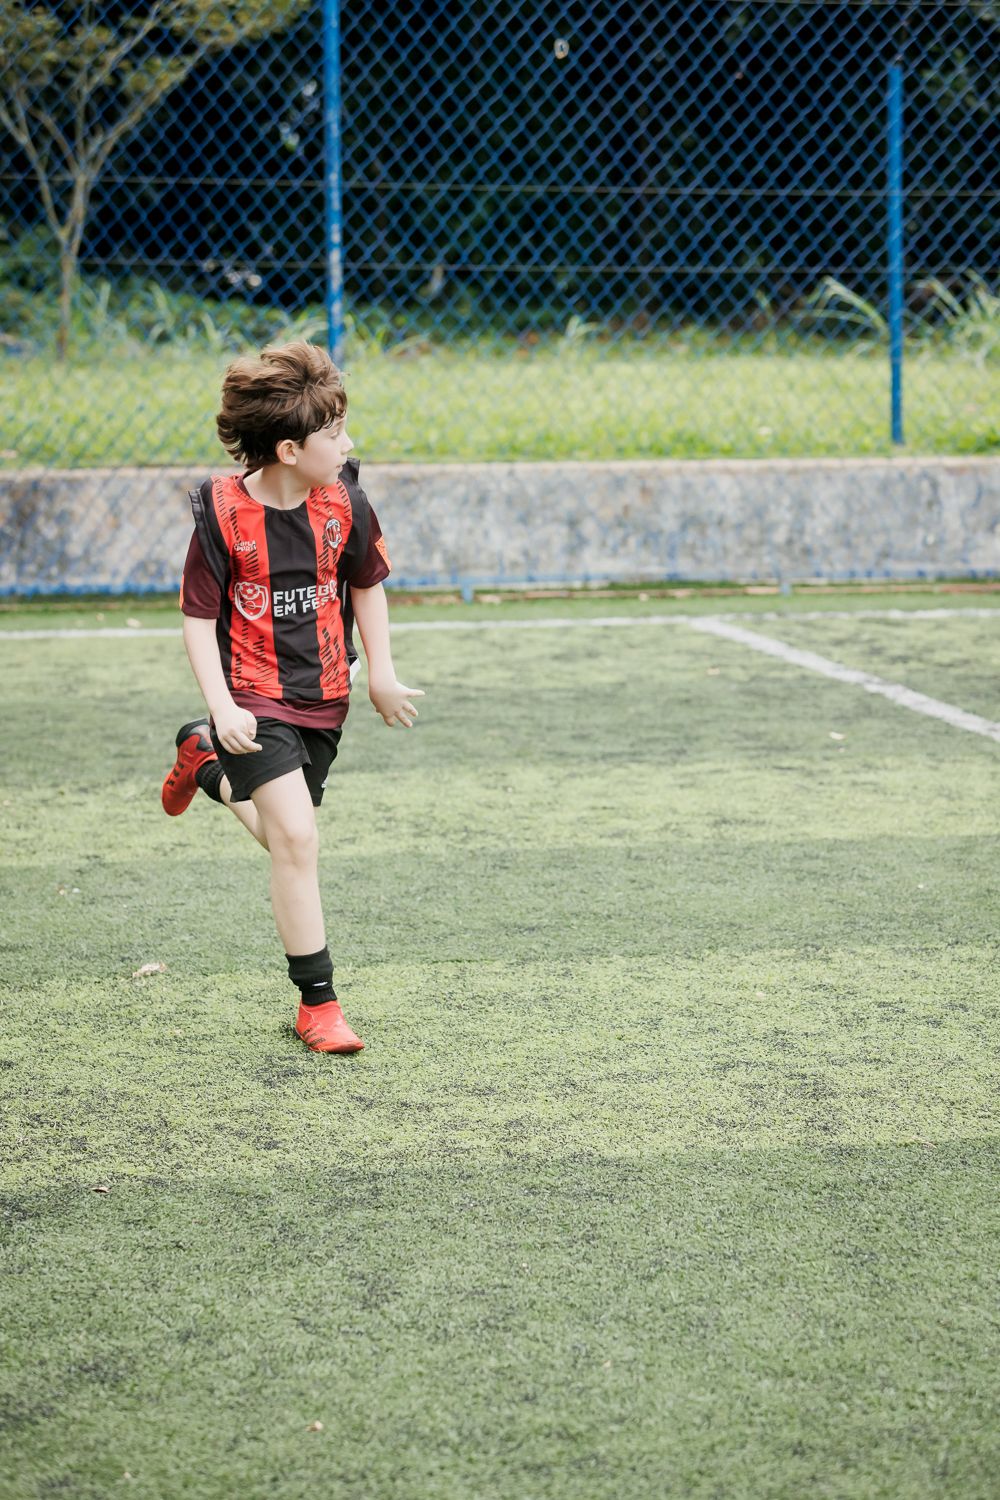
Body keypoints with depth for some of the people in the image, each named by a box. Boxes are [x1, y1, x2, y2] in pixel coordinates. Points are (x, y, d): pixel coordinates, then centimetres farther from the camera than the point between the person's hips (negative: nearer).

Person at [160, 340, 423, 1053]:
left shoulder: (344, 502, -5)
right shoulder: (223, 512, -16)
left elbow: (367, 584, 12)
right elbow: (199, 616, -9)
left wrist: (382, 674, 12)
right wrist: (223, 705, -20)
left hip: (323, 697, 5)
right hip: (254, 698, -5)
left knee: (286, 838, 17)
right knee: (297, 840, -16)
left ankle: (206, 762, 47)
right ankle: (318, 1003, -6)